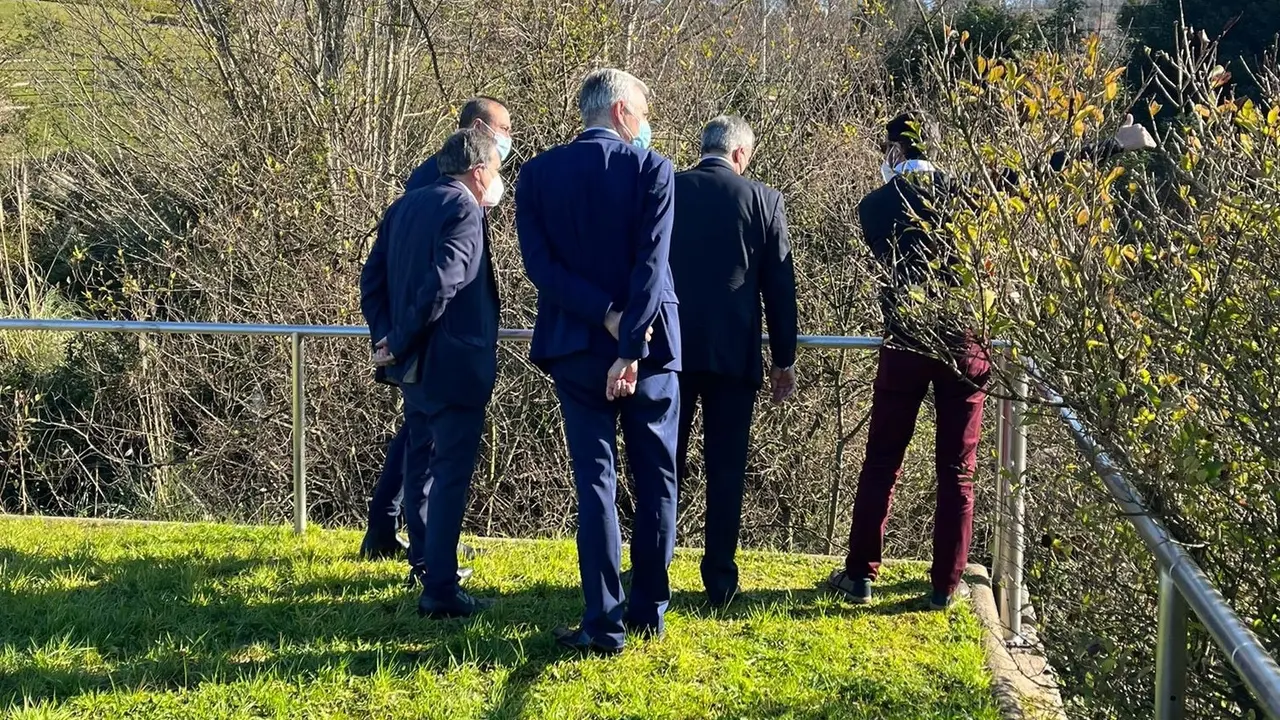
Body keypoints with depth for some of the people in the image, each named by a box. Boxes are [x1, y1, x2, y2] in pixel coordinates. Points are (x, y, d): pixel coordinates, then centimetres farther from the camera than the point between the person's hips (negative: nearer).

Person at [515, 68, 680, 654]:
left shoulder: (538, 173, 2)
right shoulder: (651, 168, -6)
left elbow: (539, 264, -8)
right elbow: (651, 264, -15)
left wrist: (607, 317, -11)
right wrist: (630, 345, -17)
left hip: (575, 347, 2)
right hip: (648, 344, -1)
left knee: (595, 480, 5)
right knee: (655, 479, 12)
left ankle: (604, 623, 0)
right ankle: (648, 610, 20)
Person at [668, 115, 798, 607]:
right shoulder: (763, 201, -1)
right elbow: (780, 286, 1)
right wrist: (784, 359, 9)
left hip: (671, 349, 1)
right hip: (733, 353, -1)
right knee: (726, 469, 5)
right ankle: (720, 580, 7)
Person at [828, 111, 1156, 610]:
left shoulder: (875, 206, -1)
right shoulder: (968, 191, 1)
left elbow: (887, 264, 8)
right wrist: (1113, 146, 13)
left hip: (906, 344, -1)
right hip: (965, 345, 1)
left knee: (882, 462, 8)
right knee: (957, 470, 8)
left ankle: (860, 574, 12)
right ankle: (946, 585, 11)